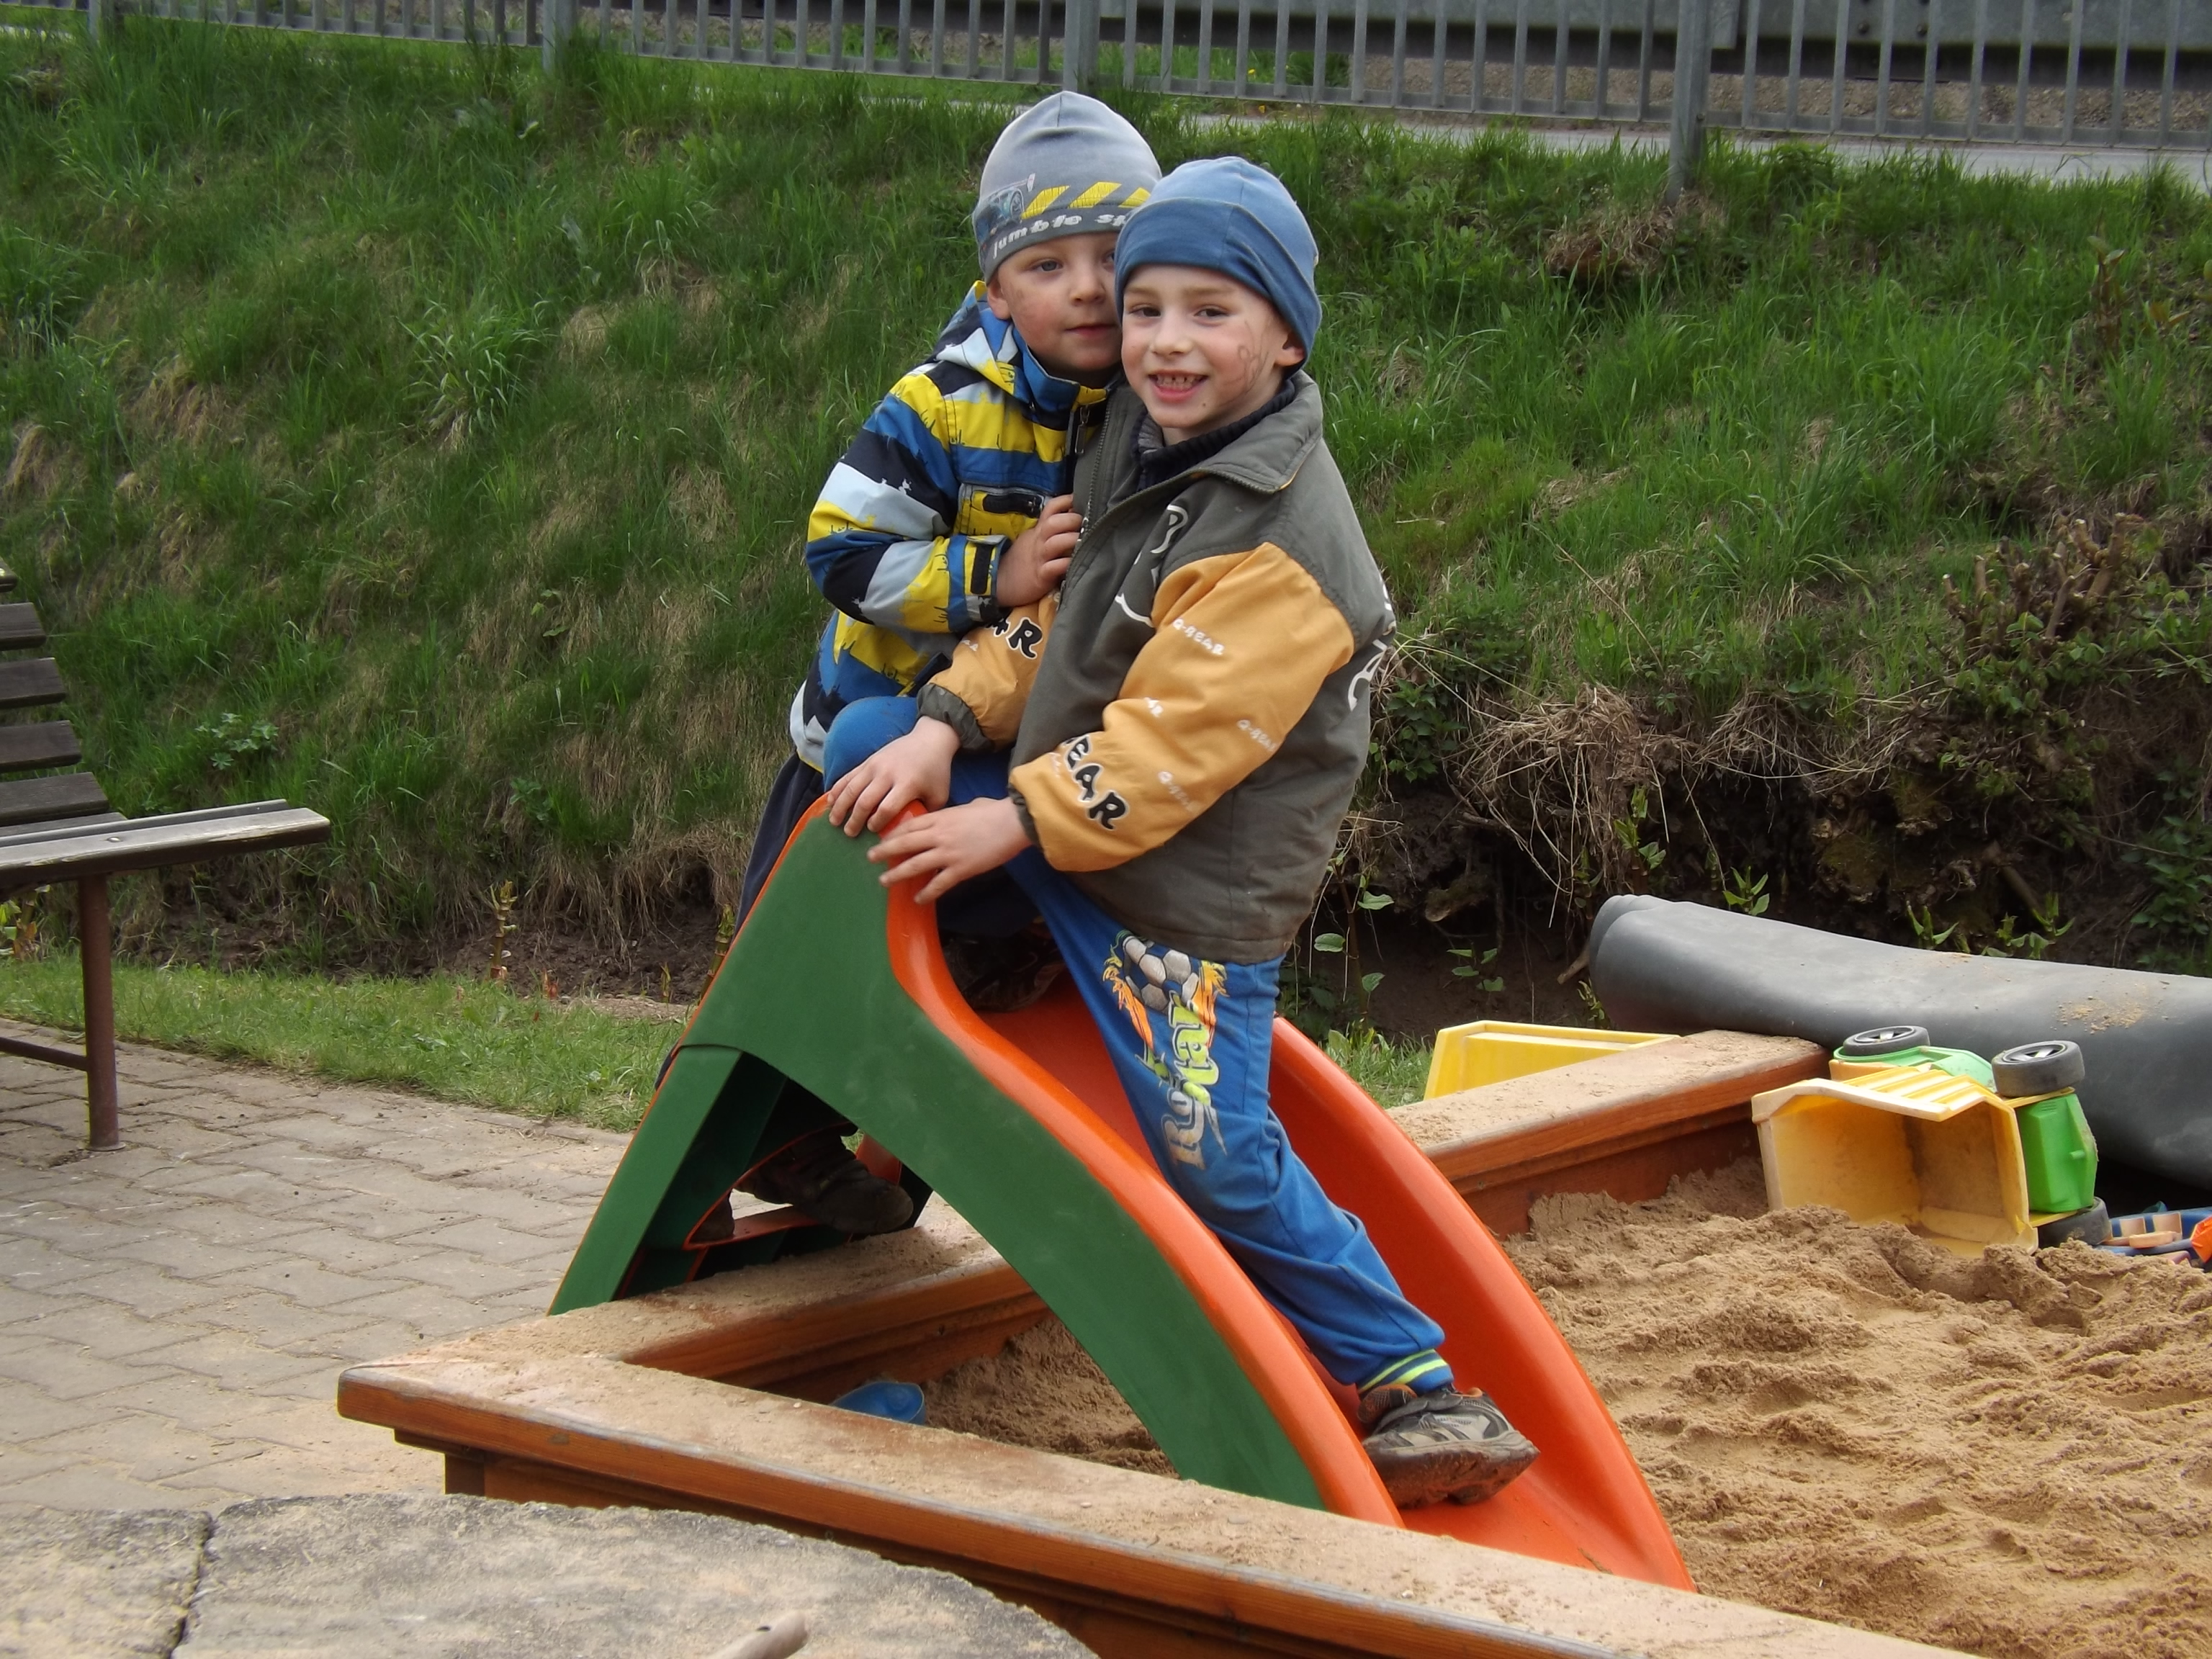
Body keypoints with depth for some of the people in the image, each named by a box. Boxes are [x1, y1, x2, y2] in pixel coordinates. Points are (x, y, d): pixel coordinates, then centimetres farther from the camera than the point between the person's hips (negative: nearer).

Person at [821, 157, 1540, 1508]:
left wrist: (1016, 827, -24)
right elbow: (1052, 618, 12)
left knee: (1217, 1156, -10)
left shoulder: (1281, 547, -24)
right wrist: (948, 727, -2)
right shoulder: (1139, 442, 4)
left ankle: (1411, 1384, 4)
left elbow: (1172, 743, -26)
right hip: (1067, 838, 9)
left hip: (1193, 895, -9)